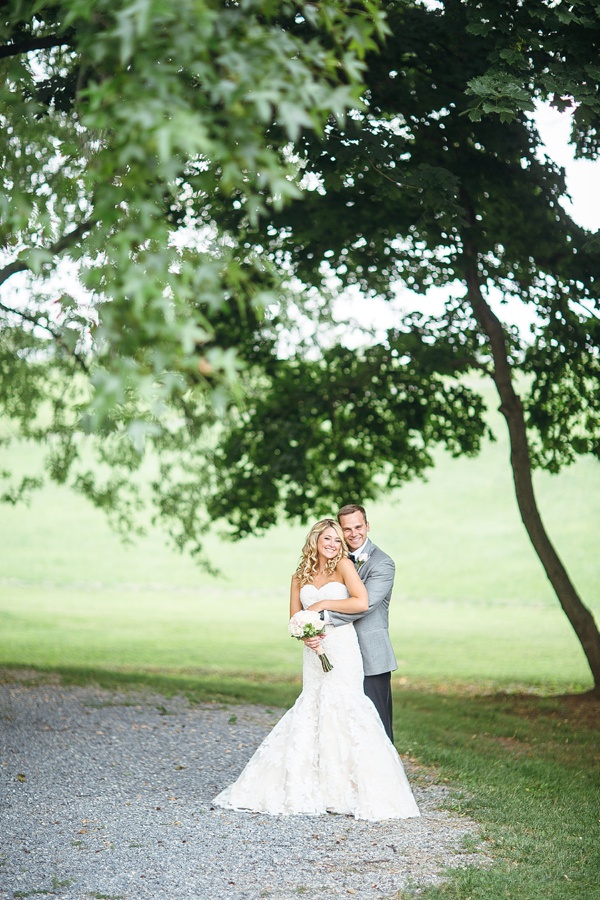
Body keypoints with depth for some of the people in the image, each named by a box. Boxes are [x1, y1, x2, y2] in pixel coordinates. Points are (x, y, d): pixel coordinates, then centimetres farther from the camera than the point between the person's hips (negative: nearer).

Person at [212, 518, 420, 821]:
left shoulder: (344, 566, -1)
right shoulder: (300, 576, 13)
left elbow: (362, 603, -13)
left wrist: (323, 604, -8)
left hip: (342, 650, -4)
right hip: (314, 651, 4)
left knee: (338, 709, -11)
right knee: (310, 713, 4)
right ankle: (302, 789, 9)